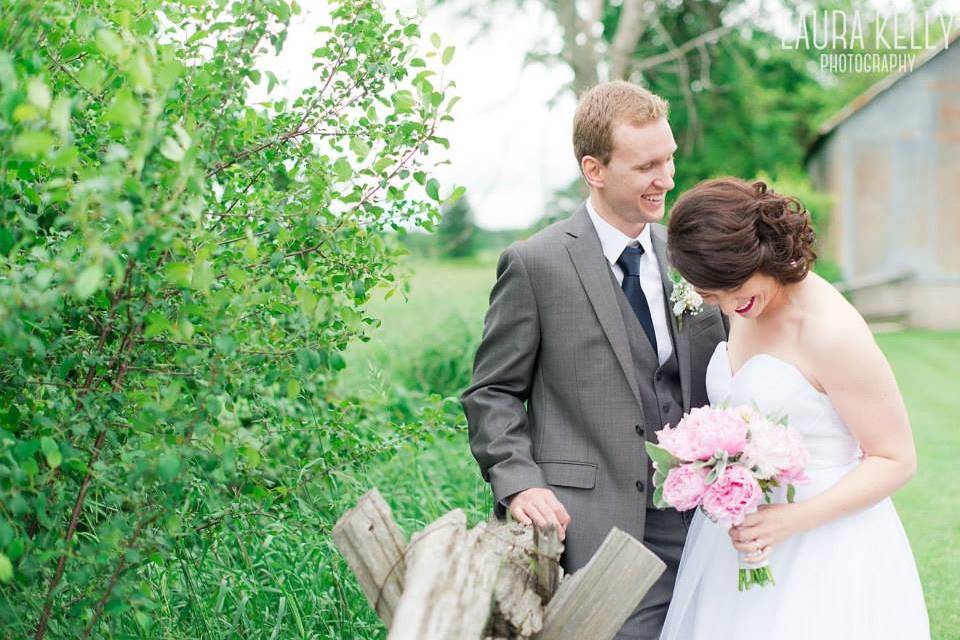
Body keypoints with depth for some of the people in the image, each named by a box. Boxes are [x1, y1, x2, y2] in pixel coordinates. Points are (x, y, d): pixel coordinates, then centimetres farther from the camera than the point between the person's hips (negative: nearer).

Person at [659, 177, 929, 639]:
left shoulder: (831, 332, -20)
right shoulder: (747, 309, 4)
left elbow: (896, 459, -14)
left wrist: (792, 519, -23)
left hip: (824, 547, -7)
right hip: (743, 536, 7)